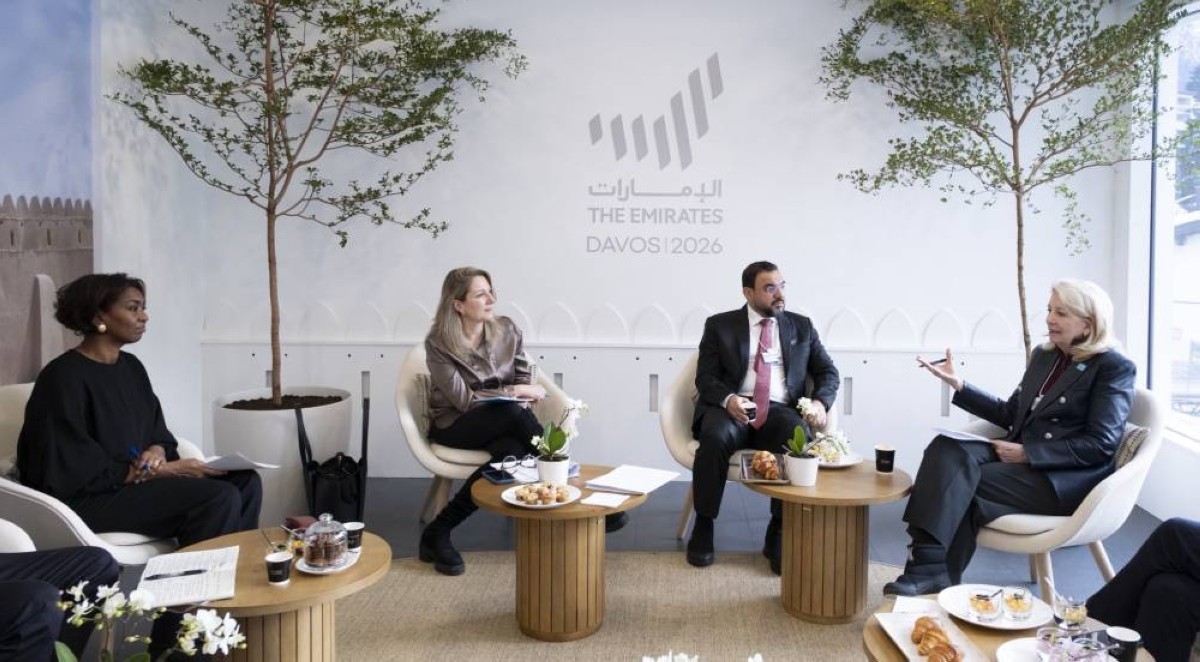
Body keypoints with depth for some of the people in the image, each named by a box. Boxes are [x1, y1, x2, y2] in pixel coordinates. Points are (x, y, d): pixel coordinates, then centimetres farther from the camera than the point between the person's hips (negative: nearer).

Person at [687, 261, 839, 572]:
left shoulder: (801, 326, 17)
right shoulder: (720, 325, 10)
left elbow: (827, 372, 14)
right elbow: (705, 377, 2)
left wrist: (820, 401, -9)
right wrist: (728, 399, -20)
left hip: (780, 412, 1)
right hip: (732, 408, -1)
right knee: (715, 436, -35)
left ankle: (779, 534, -18)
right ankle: (703, 529, -18)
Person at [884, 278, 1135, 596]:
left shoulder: (1114, 368, -4)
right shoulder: (1043, 355, 17)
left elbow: (1100, 445, -12)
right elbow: (1010, 414, 19)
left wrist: (1027, 453, -17)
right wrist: (958, 385, 8)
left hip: (1068, 478, -6)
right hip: (1020, 458, 6)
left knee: (960, 481, -28)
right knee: (946, 449, -25)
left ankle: (931, 570, -19)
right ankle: (929, 567, -34)